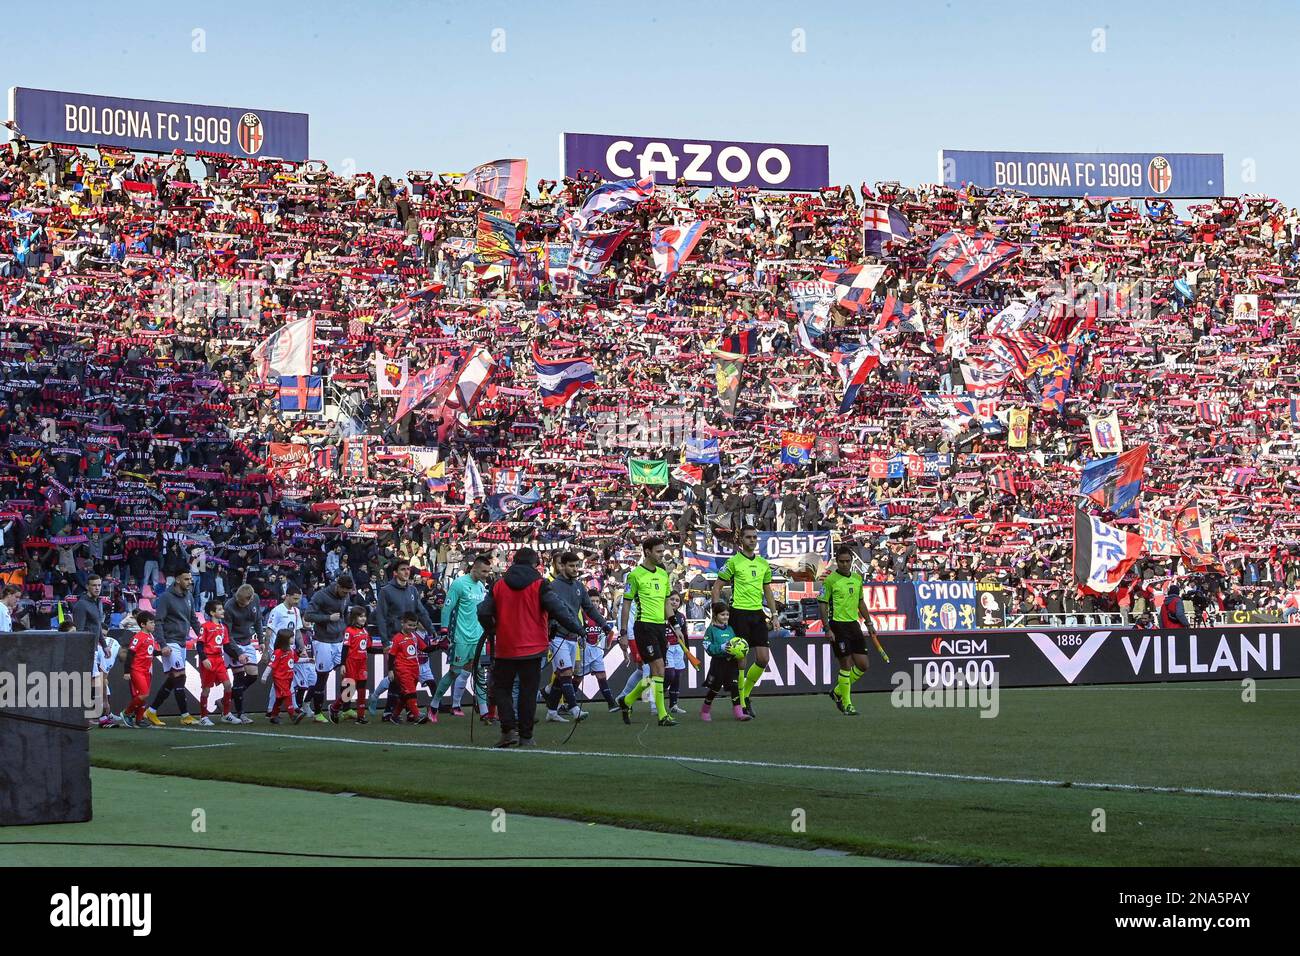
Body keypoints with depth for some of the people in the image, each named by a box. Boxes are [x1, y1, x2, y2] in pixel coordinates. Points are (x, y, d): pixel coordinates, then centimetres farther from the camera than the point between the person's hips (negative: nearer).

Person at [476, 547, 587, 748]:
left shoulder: (498, 586, 3)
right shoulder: (540, 585, -6)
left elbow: (483, 613, 3)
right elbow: (558, 610, -12)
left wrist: (491, 633, 20)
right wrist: (577, 628, -1)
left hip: (504, 649, 2)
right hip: (532, 648, -2)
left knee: (502, 688, 12)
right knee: (528, 692, 5)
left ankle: (509, 729, -4)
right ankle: (525, 736, 5)